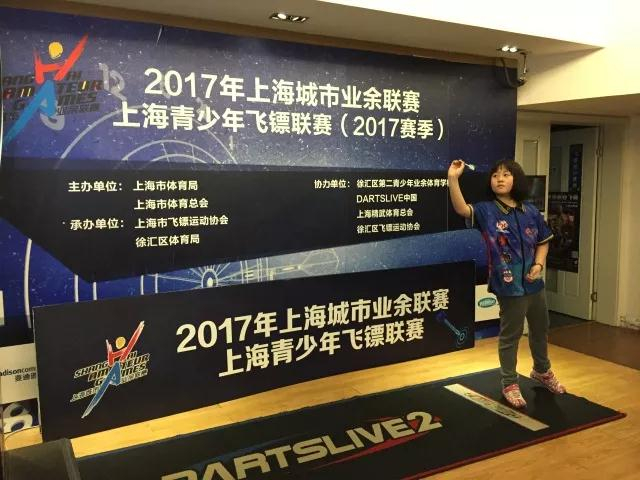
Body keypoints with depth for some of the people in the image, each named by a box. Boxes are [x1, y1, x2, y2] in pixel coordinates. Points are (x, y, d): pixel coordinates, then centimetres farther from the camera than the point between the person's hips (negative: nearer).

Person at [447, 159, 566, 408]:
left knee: (540, 330, 24)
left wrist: (539, 264, -5)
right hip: (510, 285, -5)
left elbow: (543, 242, 12)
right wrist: (453, 179, -39)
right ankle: (510, 384, 24)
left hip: (534, 283, 5)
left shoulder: (531, 212, 2)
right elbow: (461, 208, -29)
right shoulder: (486, 211, -10)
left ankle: (542, 371, 50)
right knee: (510, 336, 5)